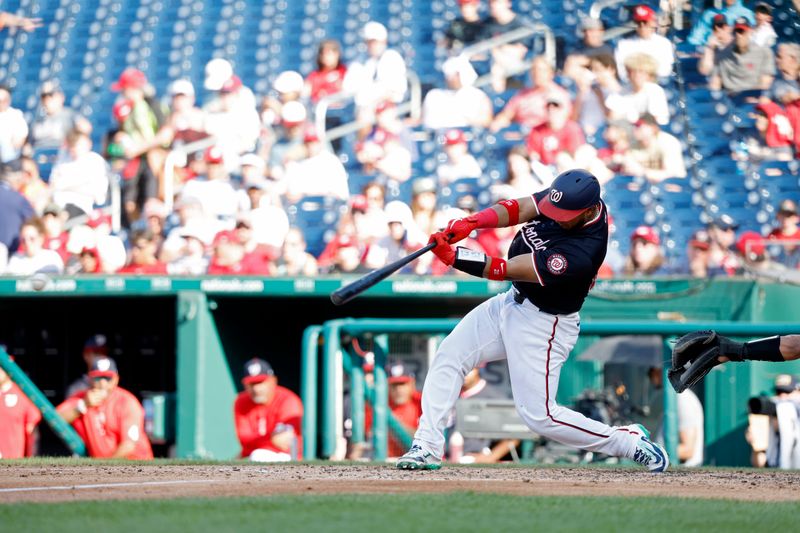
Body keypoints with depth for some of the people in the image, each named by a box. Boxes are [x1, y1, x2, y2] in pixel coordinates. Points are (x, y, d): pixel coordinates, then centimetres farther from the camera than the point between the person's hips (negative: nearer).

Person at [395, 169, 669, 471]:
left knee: (540, 416, -5)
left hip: (543, 324, -9)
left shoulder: (580, 254, -35)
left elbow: (505, 270, -32)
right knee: (449, 356, 3)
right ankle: (427, 447, 6)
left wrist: (453, 257, -33)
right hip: (513, 301, 9)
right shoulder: (567, 199, -13)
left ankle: (631, 443, 9)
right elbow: (517, 209, -10)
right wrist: (470, 223, -28)